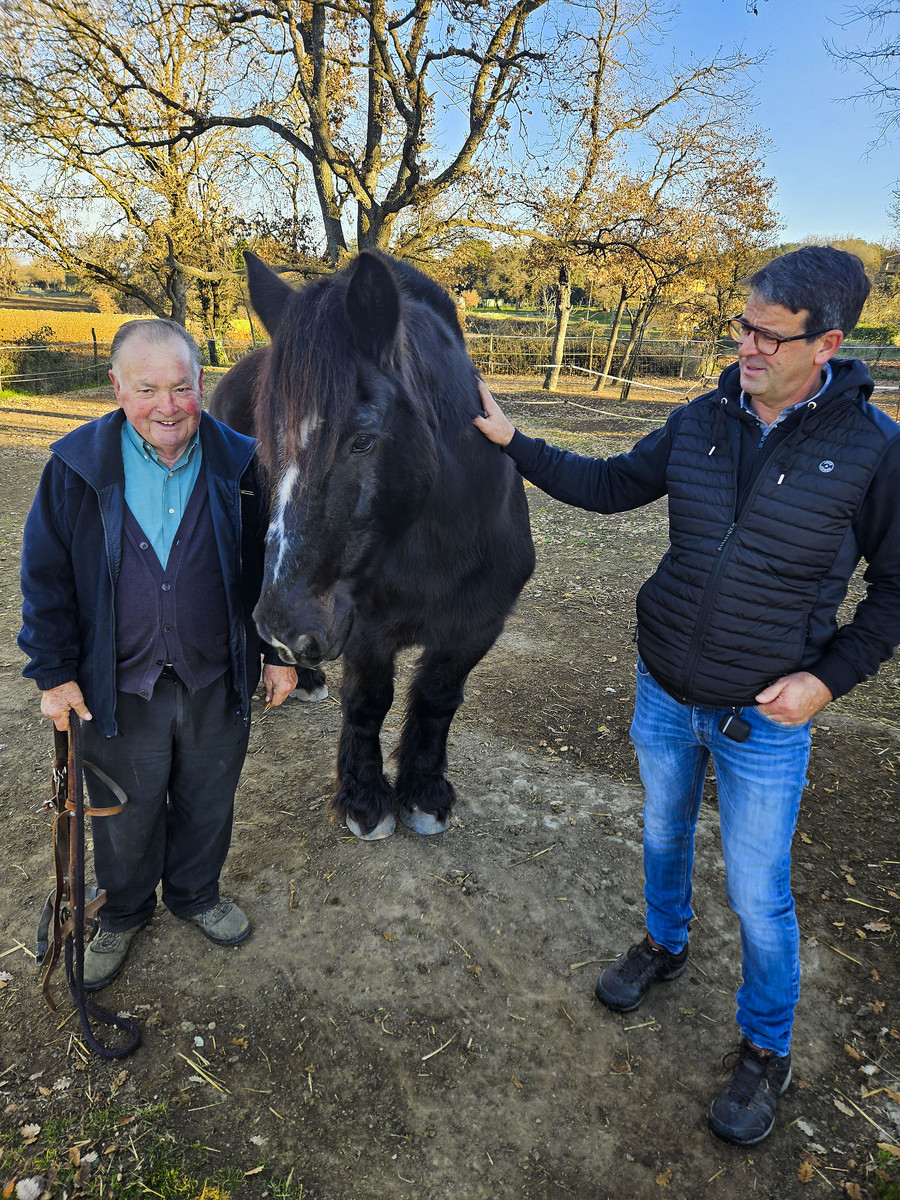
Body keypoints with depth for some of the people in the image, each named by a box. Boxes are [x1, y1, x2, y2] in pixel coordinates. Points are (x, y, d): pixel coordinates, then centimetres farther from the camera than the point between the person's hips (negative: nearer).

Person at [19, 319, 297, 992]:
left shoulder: (241, 465, -7)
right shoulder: (76, 467, -9)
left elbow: (272, 565, 2)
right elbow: (47, 576, -2)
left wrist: (281, 651, 3)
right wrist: (54, 671, -3)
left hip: (218, 683, 1)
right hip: (118, 688, 0)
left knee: (208, 804, 20)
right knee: (125, 815, 19)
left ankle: (196, 894, 49)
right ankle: (124, 915, 47)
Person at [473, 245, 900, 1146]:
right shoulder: (700, 422, -5)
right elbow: (609, 485, 6)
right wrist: (512, 444, -2)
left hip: (765, 717, -4)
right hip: (664, 694, 4)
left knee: (758, 897, 9)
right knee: (663, 832, 24)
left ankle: (765, 1050, 36)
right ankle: (664, 945, 54)